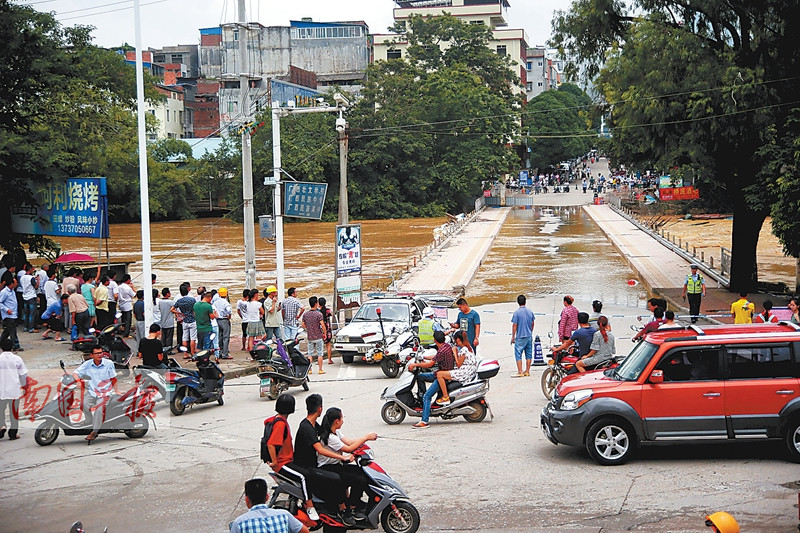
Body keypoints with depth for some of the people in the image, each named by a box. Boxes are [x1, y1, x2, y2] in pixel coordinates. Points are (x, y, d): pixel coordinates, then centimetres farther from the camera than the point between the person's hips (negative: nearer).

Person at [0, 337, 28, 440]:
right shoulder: (17, 359, -3)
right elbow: (23, 375, 2)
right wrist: (25, 387, 15)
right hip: (15, 390, 1)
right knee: (14, 411, 9)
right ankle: (13, 433, 12)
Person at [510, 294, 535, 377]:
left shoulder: (517, 312, -11)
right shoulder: (530, 312, 4)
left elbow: (514, 325, -10)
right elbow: (532, 324, 12)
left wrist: (513, 336, -3)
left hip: (520, 337, -5)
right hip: (529, 336, 5)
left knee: (518, 355, -1)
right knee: (529, 354, 11)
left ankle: (520, 372, -5)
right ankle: (527, 371, 15)